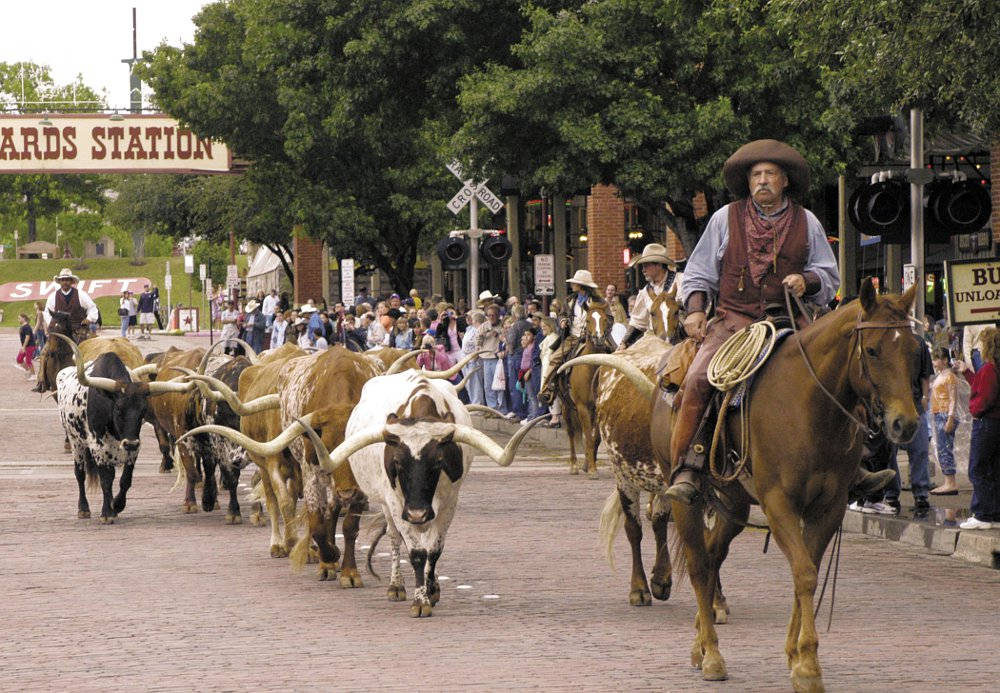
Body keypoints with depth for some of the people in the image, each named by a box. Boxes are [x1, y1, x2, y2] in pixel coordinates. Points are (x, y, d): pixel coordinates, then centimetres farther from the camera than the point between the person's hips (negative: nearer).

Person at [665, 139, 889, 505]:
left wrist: (807, 281, -5)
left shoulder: (807, 223, 12)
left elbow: (830, 277, 17)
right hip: (734, 320, -2)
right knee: (698, 380, -27)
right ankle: (687, 470, -24)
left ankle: (851, 470, -4)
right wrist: (695, 309, -3)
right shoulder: (725, 219, 9)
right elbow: (698, 273, 14)